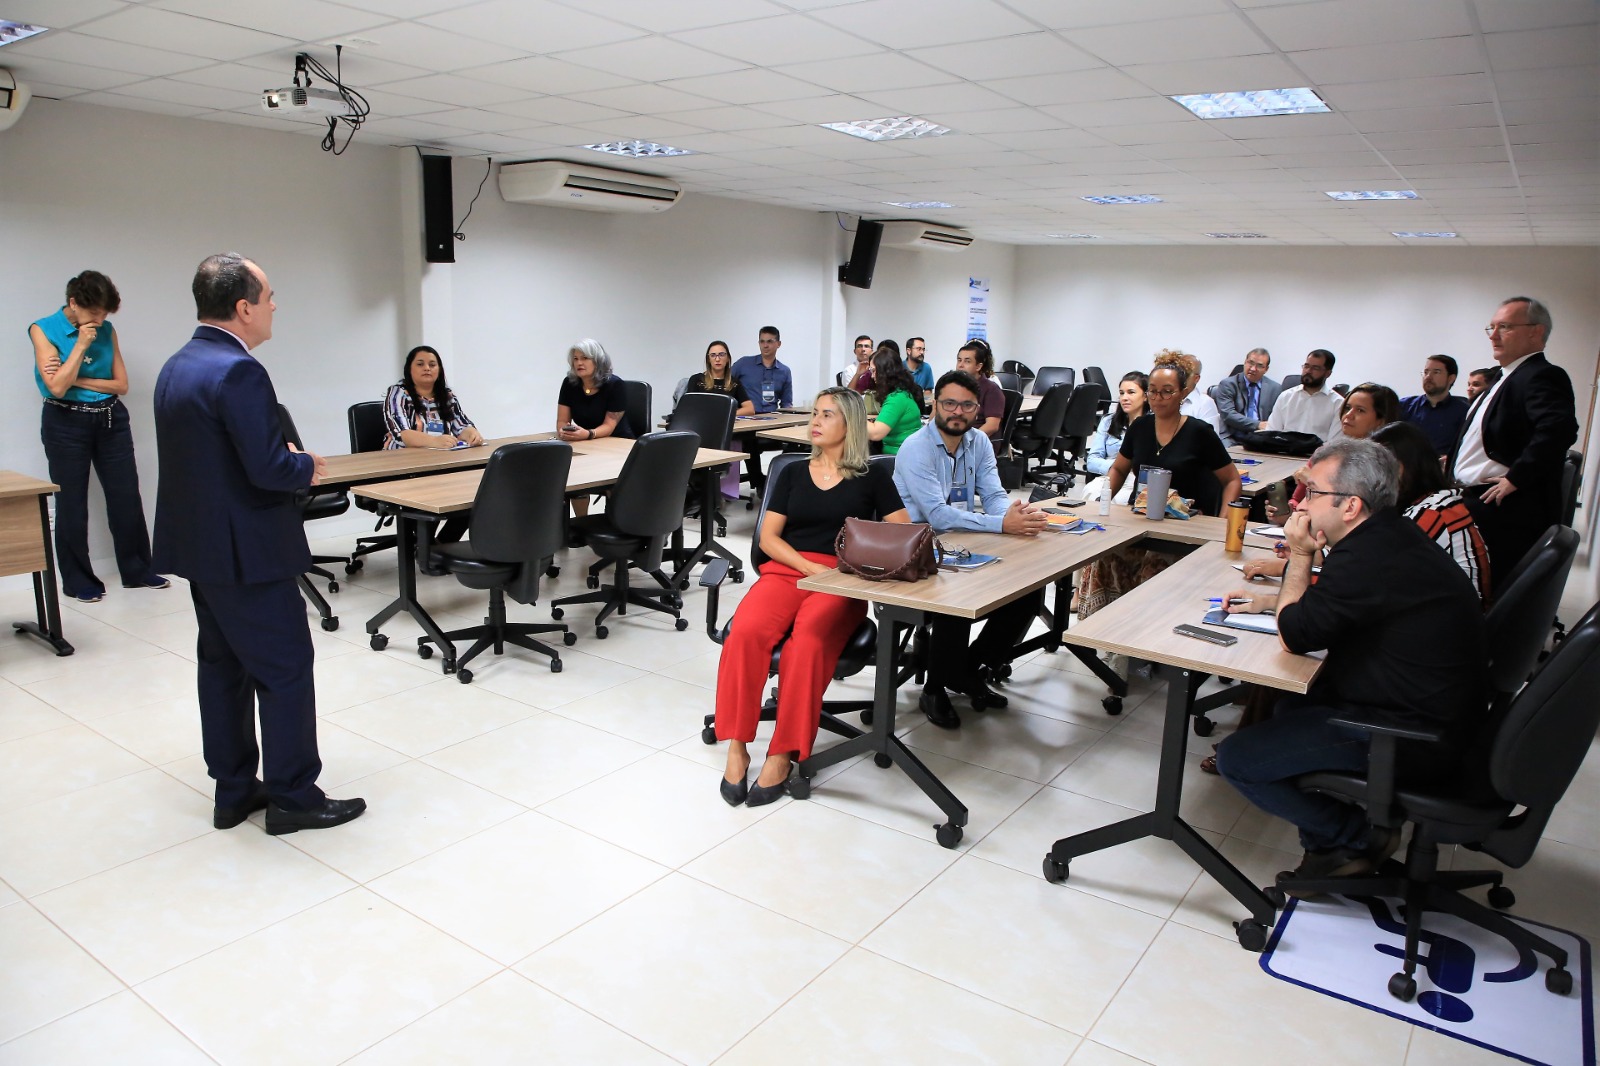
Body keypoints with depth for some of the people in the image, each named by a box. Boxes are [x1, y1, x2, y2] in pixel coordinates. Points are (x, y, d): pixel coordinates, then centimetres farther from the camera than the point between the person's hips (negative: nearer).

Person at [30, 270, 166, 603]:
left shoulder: (107, 331, 2)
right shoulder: (44, 330, -7)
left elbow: (122, 385, 0)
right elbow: (56, 387, -16)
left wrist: (78, 380, -12)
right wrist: (81, 345, -17)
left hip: (111, 420, 3)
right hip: (66, 423, -3)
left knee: (126, 496, 6)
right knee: (72, 503, 6)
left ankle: (136, 570, 18)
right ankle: (78, 580, 17)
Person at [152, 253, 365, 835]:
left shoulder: (177, 366, 10)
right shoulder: (238, 372, -21)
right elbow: (270, 468, -25)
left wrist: (287, 458, 10)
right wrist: (307, 466, -5)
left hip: (198, 543, 10)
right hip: (245, 550, -10)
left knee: (224, 666, 16)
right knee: (285, 669, 1)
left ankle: (234, 790, 27)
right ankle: (293, 798, 11)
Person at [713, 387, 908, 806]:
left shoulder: (872, 476, 14)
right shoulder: (793, 473, 20)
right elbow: (768, 537, 10)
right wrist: (811, 567, -6)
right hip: (786, 570, 2)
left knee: (806, 645, -35)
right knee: (745, 632, -31)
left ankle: (783, 755, -26)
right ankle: (736, 747, -22)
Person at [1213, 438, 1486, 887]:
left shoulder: (1368, 559, -27)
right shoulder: (1393, 536, 5)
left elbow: (1294, 636, -15)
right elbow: (1325, 604, 23)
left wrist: (1300, 556, -8)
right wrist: (1272, 600, 12)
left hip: (1411, 735, -11)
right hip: (1434, 708, 11)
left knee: (1236, 760, -12)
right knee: (1290, 706, 29)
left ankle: (1356, 838, 8)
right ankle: (1328, 834, 26)